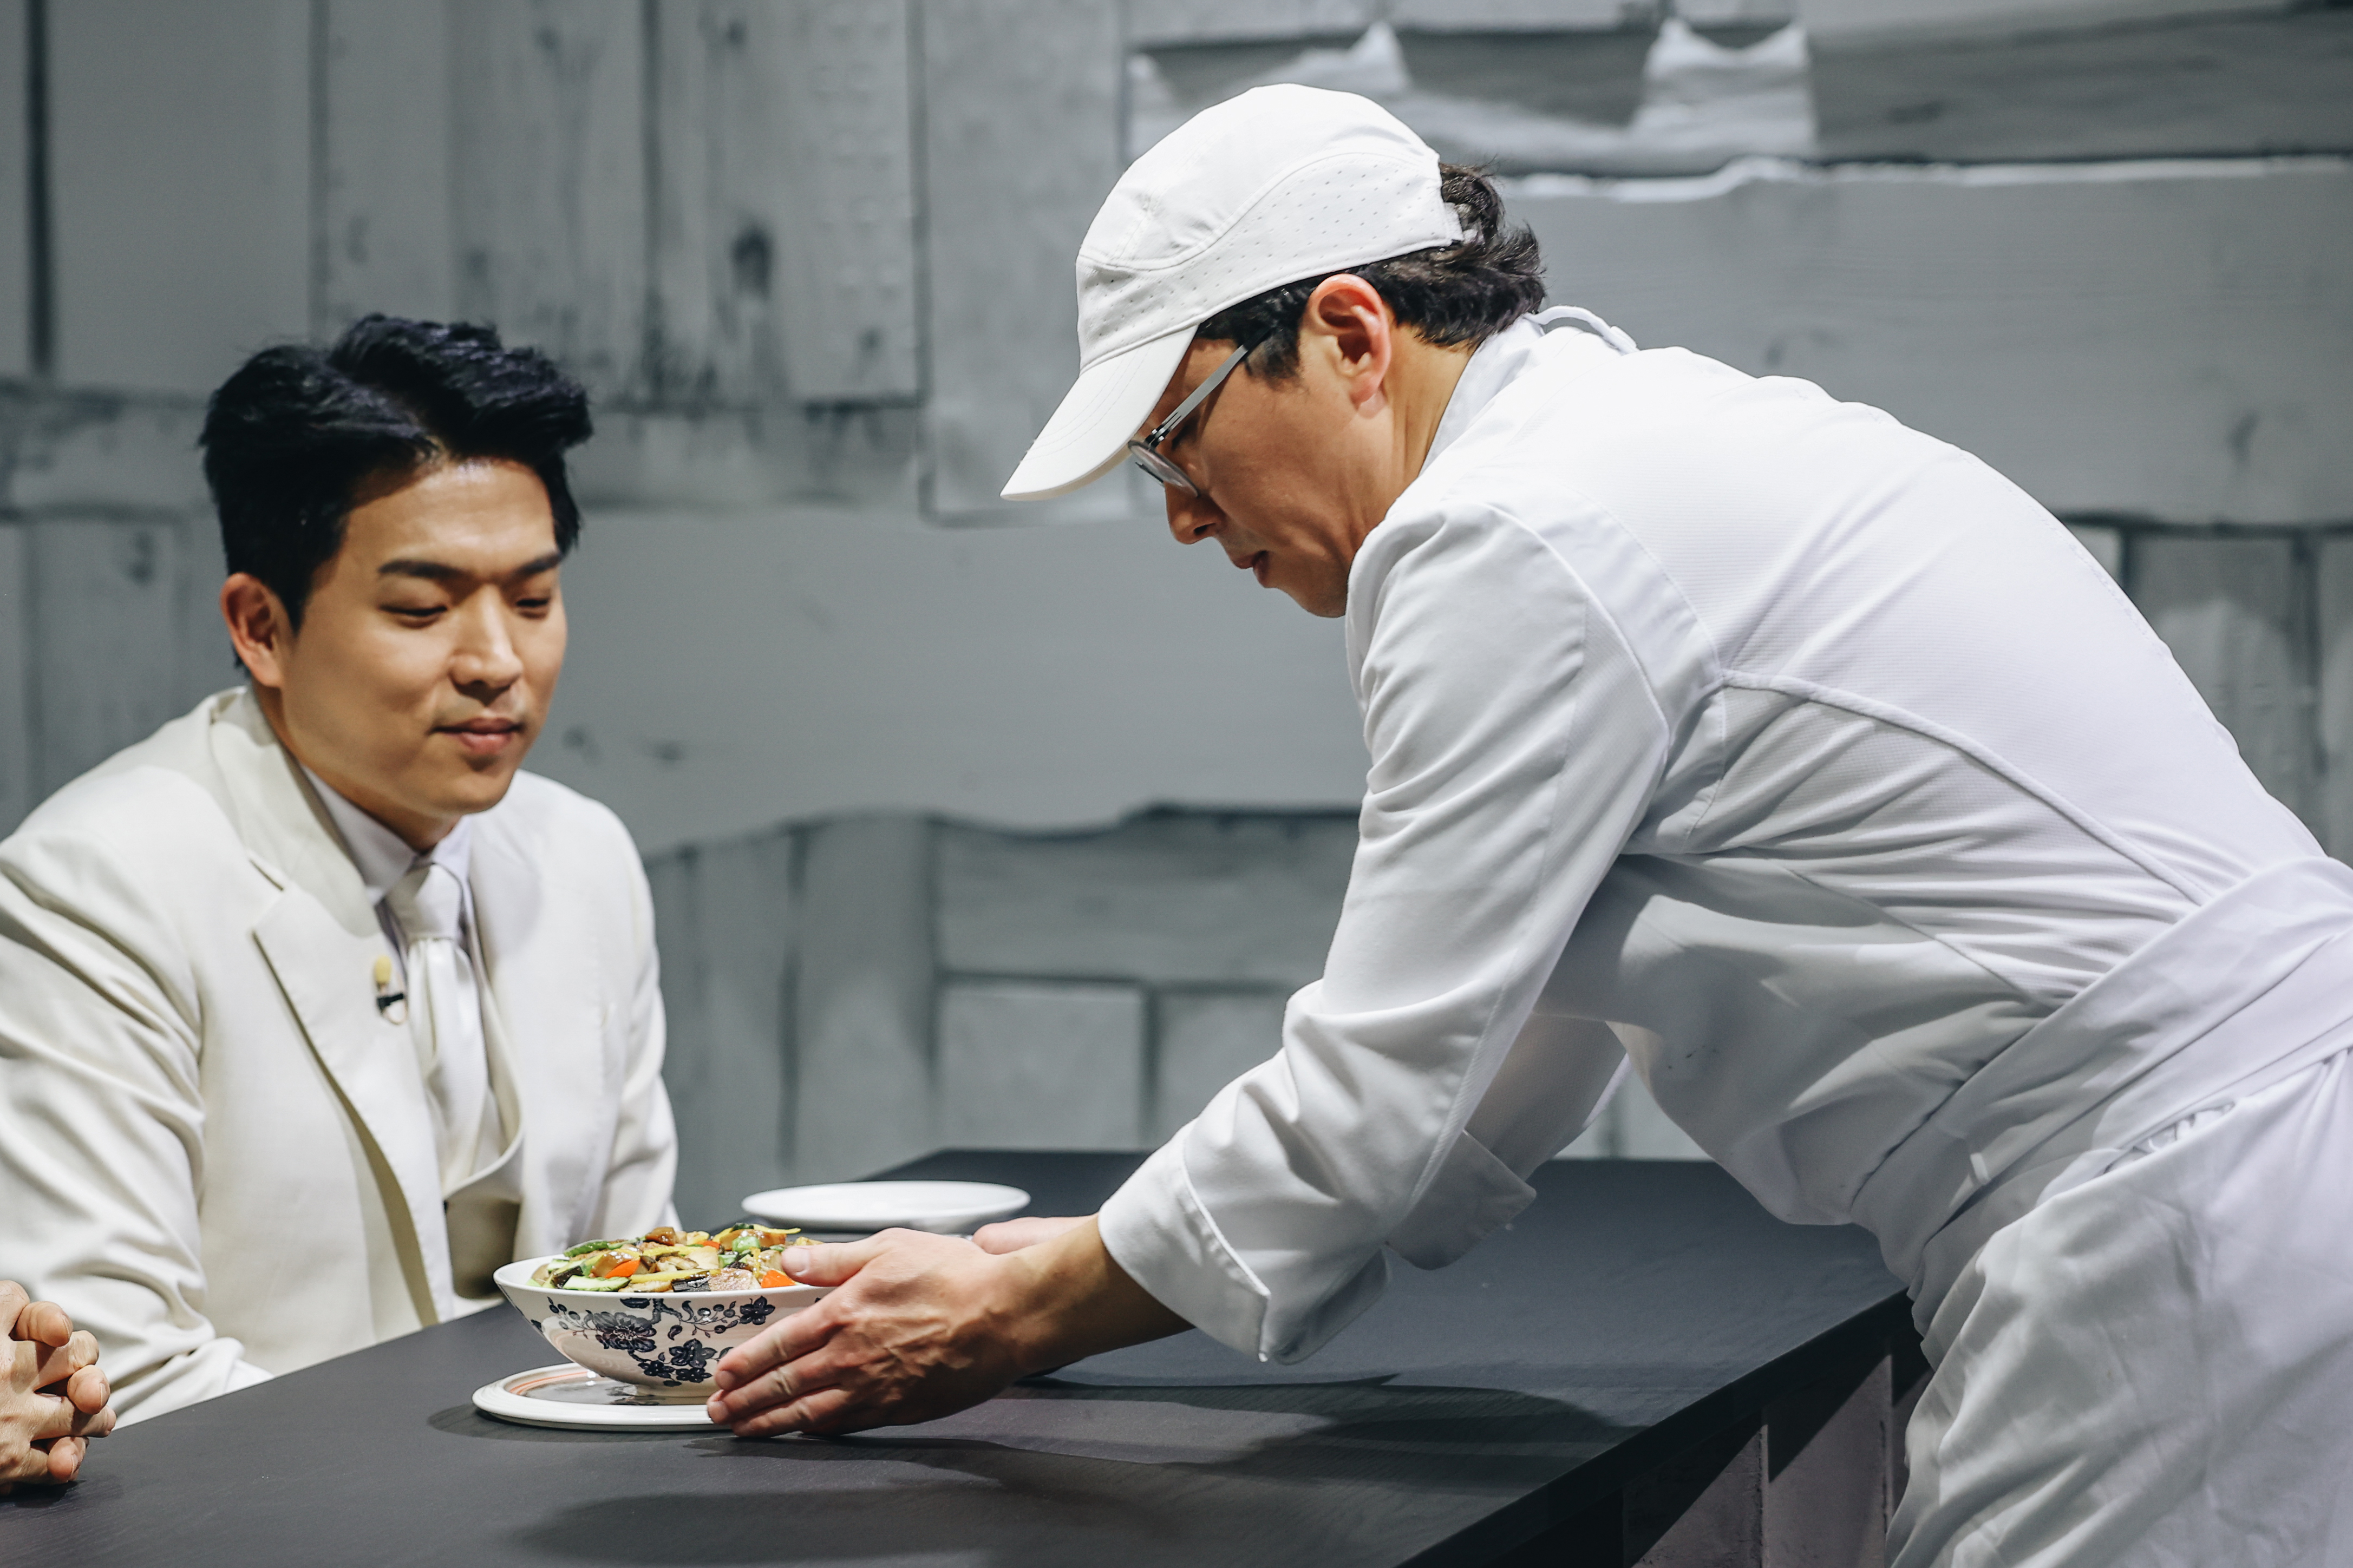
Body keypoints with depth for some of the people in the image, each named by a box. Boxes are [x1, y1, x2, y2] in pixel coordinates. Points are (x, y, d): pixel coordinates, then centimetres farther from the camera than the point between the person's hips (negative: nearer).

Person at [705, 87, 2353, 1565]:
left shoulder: (1513, 539, -13)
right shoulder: (1648, 432, 18)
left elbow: (1377, 1096, -12)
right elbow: (1520, 1053, 22)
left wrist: (1010, 1323, 1)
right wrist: (1088, 1262, 20)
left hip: (2176, 1195, -10)